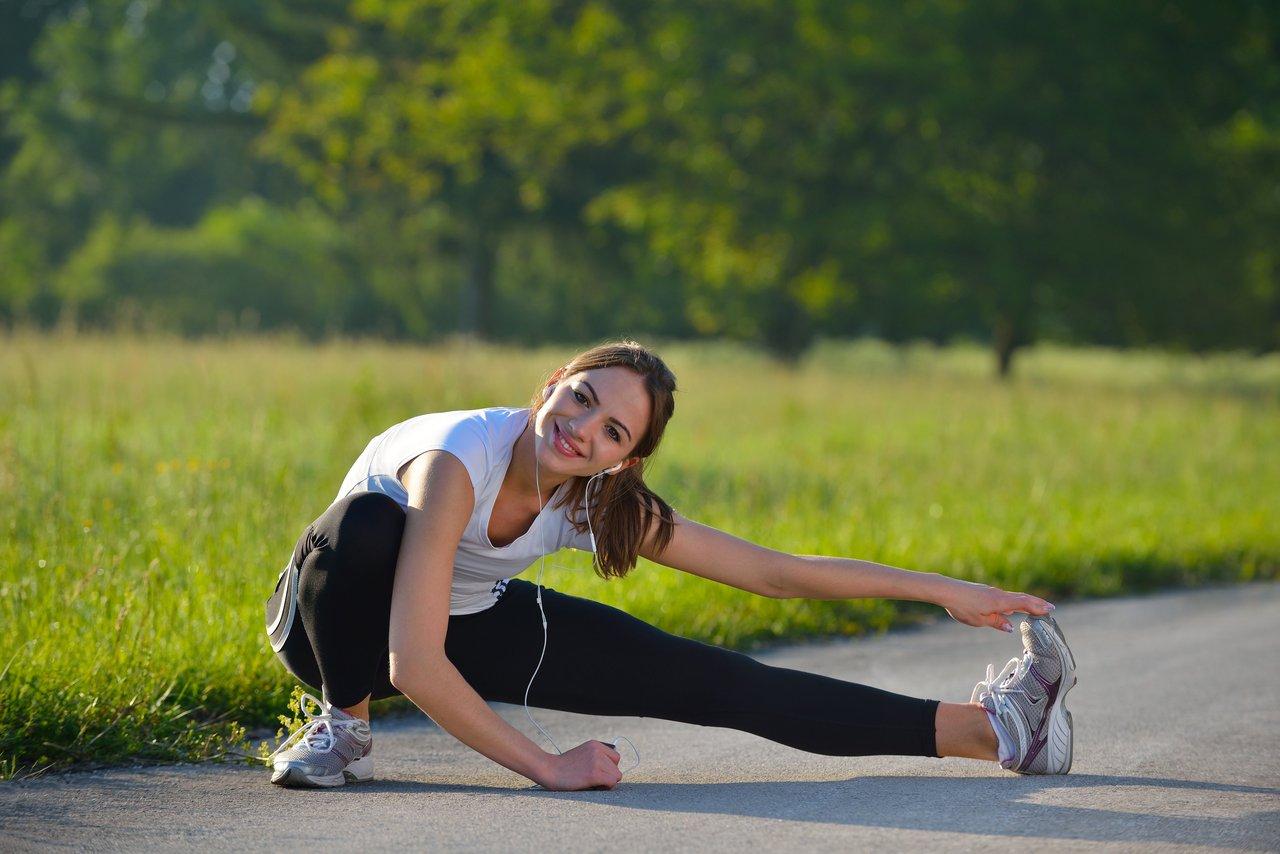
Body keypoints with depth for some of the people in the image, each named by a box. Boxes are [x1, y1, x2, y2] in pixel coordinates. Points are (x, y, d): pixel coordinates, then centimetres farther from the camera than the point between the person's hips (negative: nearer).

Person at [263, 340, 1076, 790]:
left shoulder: (601, 502, -19)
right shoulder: (459, 460, -39)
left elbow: (771, 571, -11)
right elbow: (413, 664, -43)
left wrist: (939, 588, -14)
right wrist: (546, 766, -37)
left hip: (468, 623, 4)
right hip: (338, 622, -4)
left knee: (715, 683, -6)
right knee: (368, 522, -41)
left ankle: (986, 729, -3)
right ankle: (344, 724, -15)